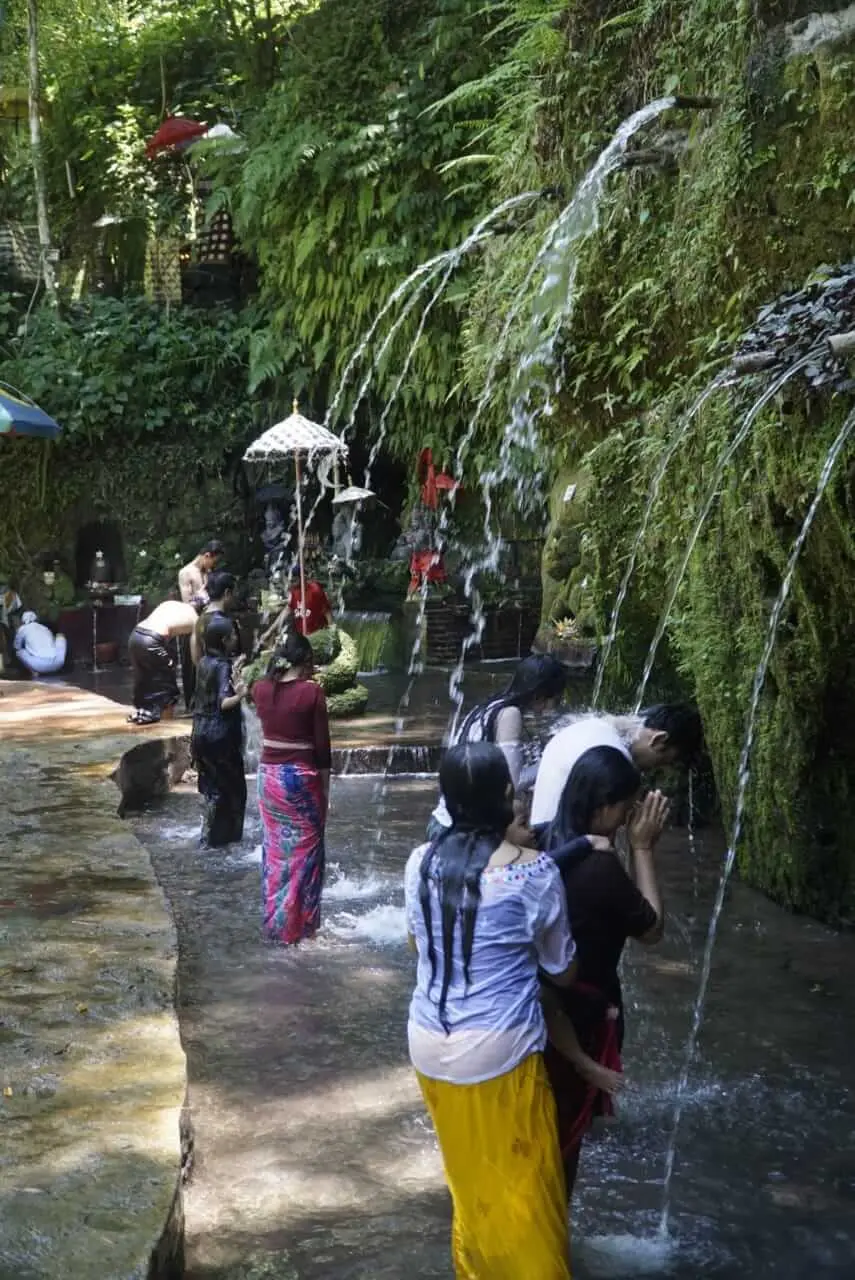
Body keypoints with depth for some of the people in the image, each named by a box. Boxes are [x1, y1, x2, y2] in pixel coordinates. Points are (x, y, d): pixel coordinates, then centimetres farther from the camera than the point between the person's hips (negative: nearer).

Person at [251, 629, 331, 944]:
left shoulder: (261, 689, -2)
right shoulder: (312, 692, -14)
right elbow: (322, 748, -11)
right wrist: (325, 789, -1)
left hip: (269, 775, 4)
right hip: (302, 777, -4)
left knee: (275, 850, 16)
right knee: (303, 852, 9)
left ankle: (274, 922, 22)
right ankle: (298, 926, 14)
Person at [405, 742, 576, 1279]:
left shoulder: (422, 861, -4)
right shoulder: (534, 871, -16)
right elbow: (563, 971, -4)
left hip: (432, 1047, 5)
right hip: (501, 1052, -5)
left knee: (470, 1178, 25)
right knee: (521, 1187, 14)